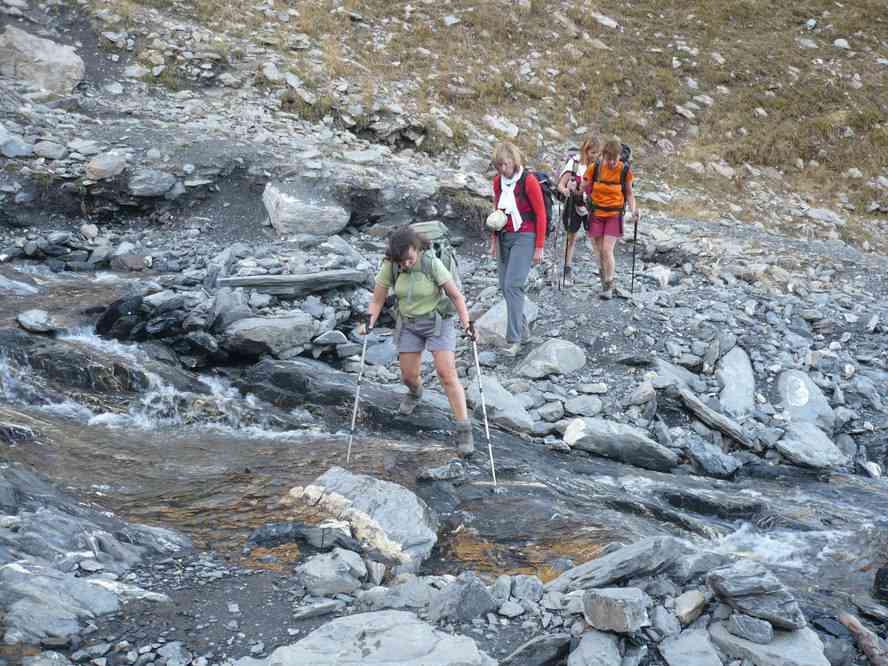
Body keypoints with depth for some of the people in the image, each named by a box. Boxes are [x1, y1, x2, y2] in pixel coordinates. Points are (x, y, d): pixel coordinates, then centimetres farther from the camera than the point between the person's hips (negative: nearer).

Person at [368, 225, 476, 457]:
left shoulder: (432, 264, -23)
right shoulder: (389, 267, -13)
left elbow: (456, 295, -18)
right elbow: (377, 301, -5)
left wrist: (467, 324, -28)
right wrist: (369, 322, -22)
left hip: (437, 321, -3)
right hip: (408, 324, 4)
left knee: (447, 373, -15)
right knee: (409, 376, 7)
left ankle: (464, 430, -11)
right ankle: (415, 393, 46)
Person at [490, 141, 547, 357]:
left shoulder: (529, 181, -12)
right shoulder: (498, 181, 6)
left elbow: (541, 215, -10)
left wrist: (539, 247, -10)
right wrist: (494, 240, 15)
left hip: (524, 237, -7)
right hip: (504, 237, 7)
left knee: (513, 285, -15)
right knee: (505, 286, 7)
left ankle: (514, 340, -14)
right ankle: (520, 328, 23)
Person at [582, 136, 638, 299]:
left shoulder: (625, 170, -8)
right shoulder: (594, 168, -8)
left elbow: (629, 194, 3)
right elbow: (584, 189, 2)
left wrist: (633, 210, -12)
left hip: (614, 216, -2)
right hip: (596, 215, 2)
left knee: (607, 250, -12)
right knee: (599, 252, 6)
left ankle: (609, 287, 0)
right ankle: (604, 283, 23)